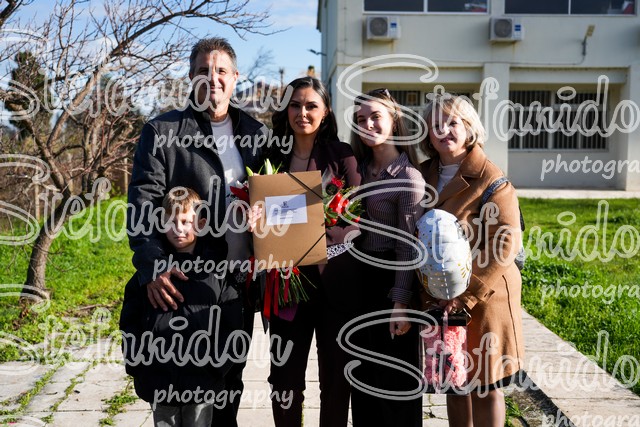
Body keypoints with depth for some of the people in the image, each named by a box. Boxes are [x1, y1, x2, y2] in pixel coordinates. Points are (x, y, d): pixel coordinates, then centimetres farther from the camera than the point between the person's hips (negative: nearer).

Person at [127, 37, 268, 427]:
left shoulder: (256, 132, 8)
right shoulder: (162, 131, -2)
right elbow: (143, 204, -9)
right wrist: (153, 267, -22)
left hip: (241, 279, 3)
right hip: (185, 281, -3)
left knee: (230, 382, 17)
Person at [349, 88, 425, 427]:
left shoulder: (408, 177, -13)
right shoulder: (361, 170, 7)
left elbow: (409, 246, -15)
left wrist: (401, 301, -17)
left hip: (391, 280, -7)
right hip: (360, 279, 7)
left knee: (394, 372, 7)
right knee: (363, 370, 17)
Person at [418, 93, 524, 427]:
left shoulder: (491, 180, -12)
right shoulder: (424, 176, 8)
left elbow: (505, 245, -18)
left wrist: (465, 295, -21)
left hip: (482, 299, -6)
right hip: (438, 300, 6)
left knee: (484, 385, 6)